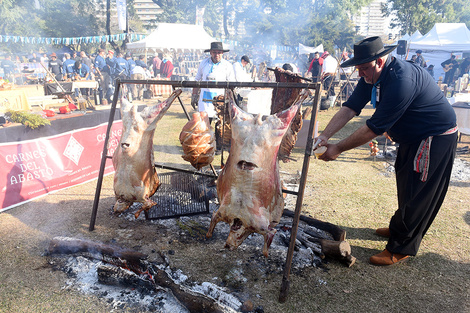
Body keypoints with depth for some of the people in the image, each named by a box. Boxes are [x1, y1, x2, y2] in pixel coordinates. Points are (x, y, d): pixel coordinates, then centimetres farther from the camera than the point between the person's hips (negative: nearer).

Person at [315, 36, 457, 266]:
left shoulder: (401, 81, -34)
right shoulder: (372, 75, -5)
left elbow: (375, 128, -34)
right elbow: (350, 108, -9)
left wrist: (338, 149, -28)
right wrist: (324, 136, -20)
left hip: (437, 138, -9)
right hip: (413, 137, 9)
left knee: (417, 193, -3)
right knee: (406, 188, 21)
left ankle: (400, 248, 9)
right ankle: (399, 228, 40)